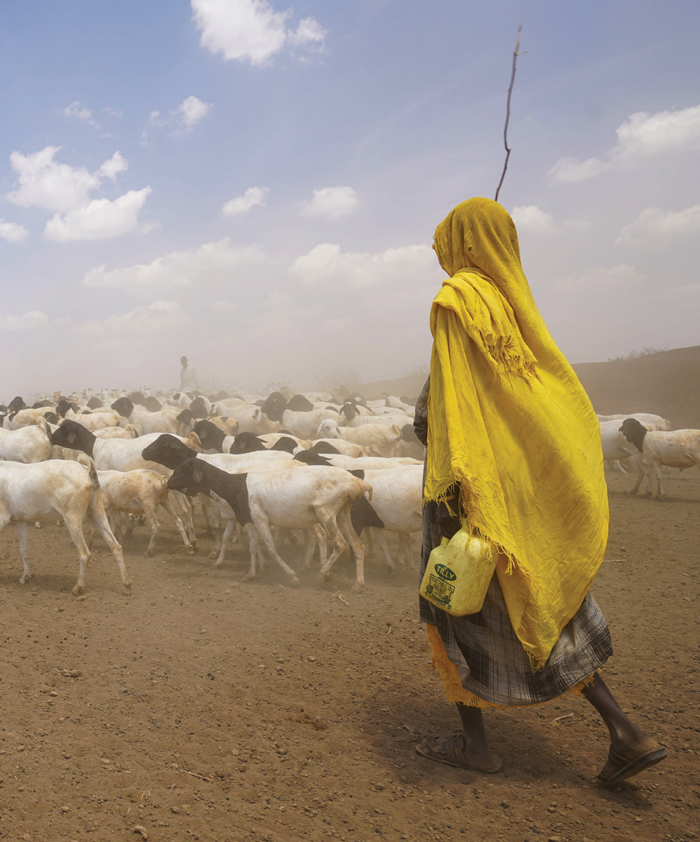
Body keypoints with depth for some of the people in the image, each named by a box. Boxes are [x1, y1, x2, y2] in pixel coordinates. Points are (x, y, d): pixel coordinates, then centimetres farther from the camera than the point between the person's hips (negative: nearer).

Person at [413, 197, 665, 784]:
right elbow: (563, 388, 14)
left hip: (472, 469, -8)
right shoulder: (516, 302, 13)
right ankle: (625, 731, 7)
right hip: (522, 469, 8)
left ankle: (474, 740, 16)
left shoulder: (457, 299, -10)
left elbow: (452, 392, -20)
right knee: (536, 602, 13)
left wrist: (448, 479, -23)